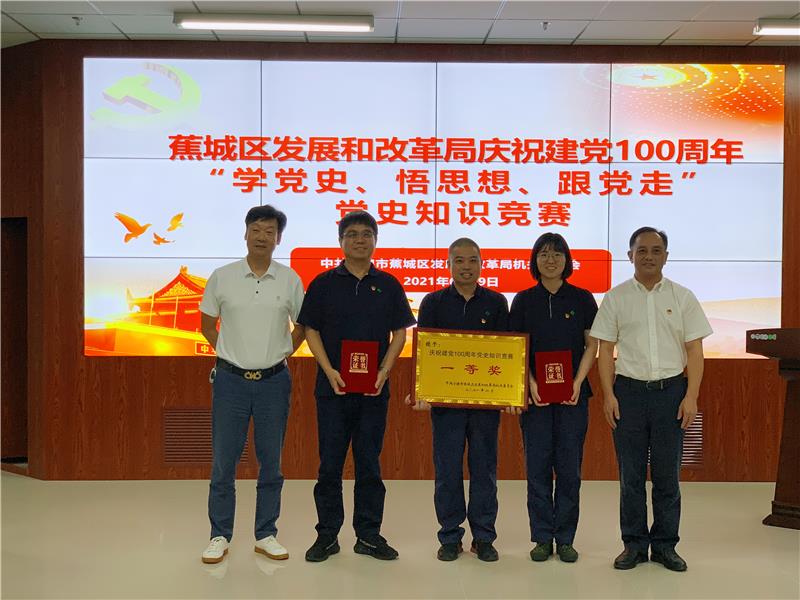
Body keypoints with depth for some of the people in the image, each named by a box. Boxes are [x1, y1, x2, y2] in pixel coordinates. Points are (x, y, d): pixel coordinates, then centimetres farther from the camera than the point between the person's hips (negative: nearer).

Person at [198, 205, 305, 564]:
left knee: (271, 463, 8)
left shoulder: (289, 280, 1)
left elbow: (303, 325, 13)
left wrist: (285, 352, 4)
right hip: (231, 380, -1)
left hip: (273, 381, 1)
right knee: (223, 462, 4)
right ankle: (220, 537, 16)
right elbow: (207, 323, 11)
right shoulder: (222, 277, -1)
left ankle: (266, 535, 20)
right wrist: (228, 353, 5)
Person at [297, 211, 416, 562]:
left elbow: (399, 333, 6)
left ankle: (369, 535, 16)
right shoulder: (324, 283, 4)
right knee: (330, 464, 3)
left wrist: (384, 373, -7)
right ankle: (327, 535, 14)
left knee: (369, 463, 7)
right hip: (333, 386, -1)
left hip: (374, 388, 1)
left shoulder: (388, 285, 7)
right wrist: (330, 372, -10)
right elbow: (311, 330, 2)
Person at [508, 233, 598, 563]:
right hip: (535, 394, 0)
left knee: (569, 467, 3)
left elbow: (592, 346, 3)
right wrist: (531, 384, -10)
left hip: (573, 393, 0)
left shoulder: (582, 298, 3)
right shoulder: (524, 300, 4)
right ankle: (542, 538, 13)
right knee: (538, 467, 3)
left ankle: (565, 539, 14)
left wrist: (577, 383, -9)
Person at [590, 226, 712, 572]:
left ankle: (665, 545, 17)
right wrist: (608, 395, -4)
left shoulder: (682, 297, 5)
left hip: (670, 391, 0)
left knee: (667, 474, 5)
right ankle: (634, 544, 16)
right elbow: (605, 349, 4)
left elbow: (694, 351, 4)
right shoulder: (616, 298, 4)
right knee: (631, 474, 6)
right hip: (629, 390, 0)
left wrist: (691, 397, -4)